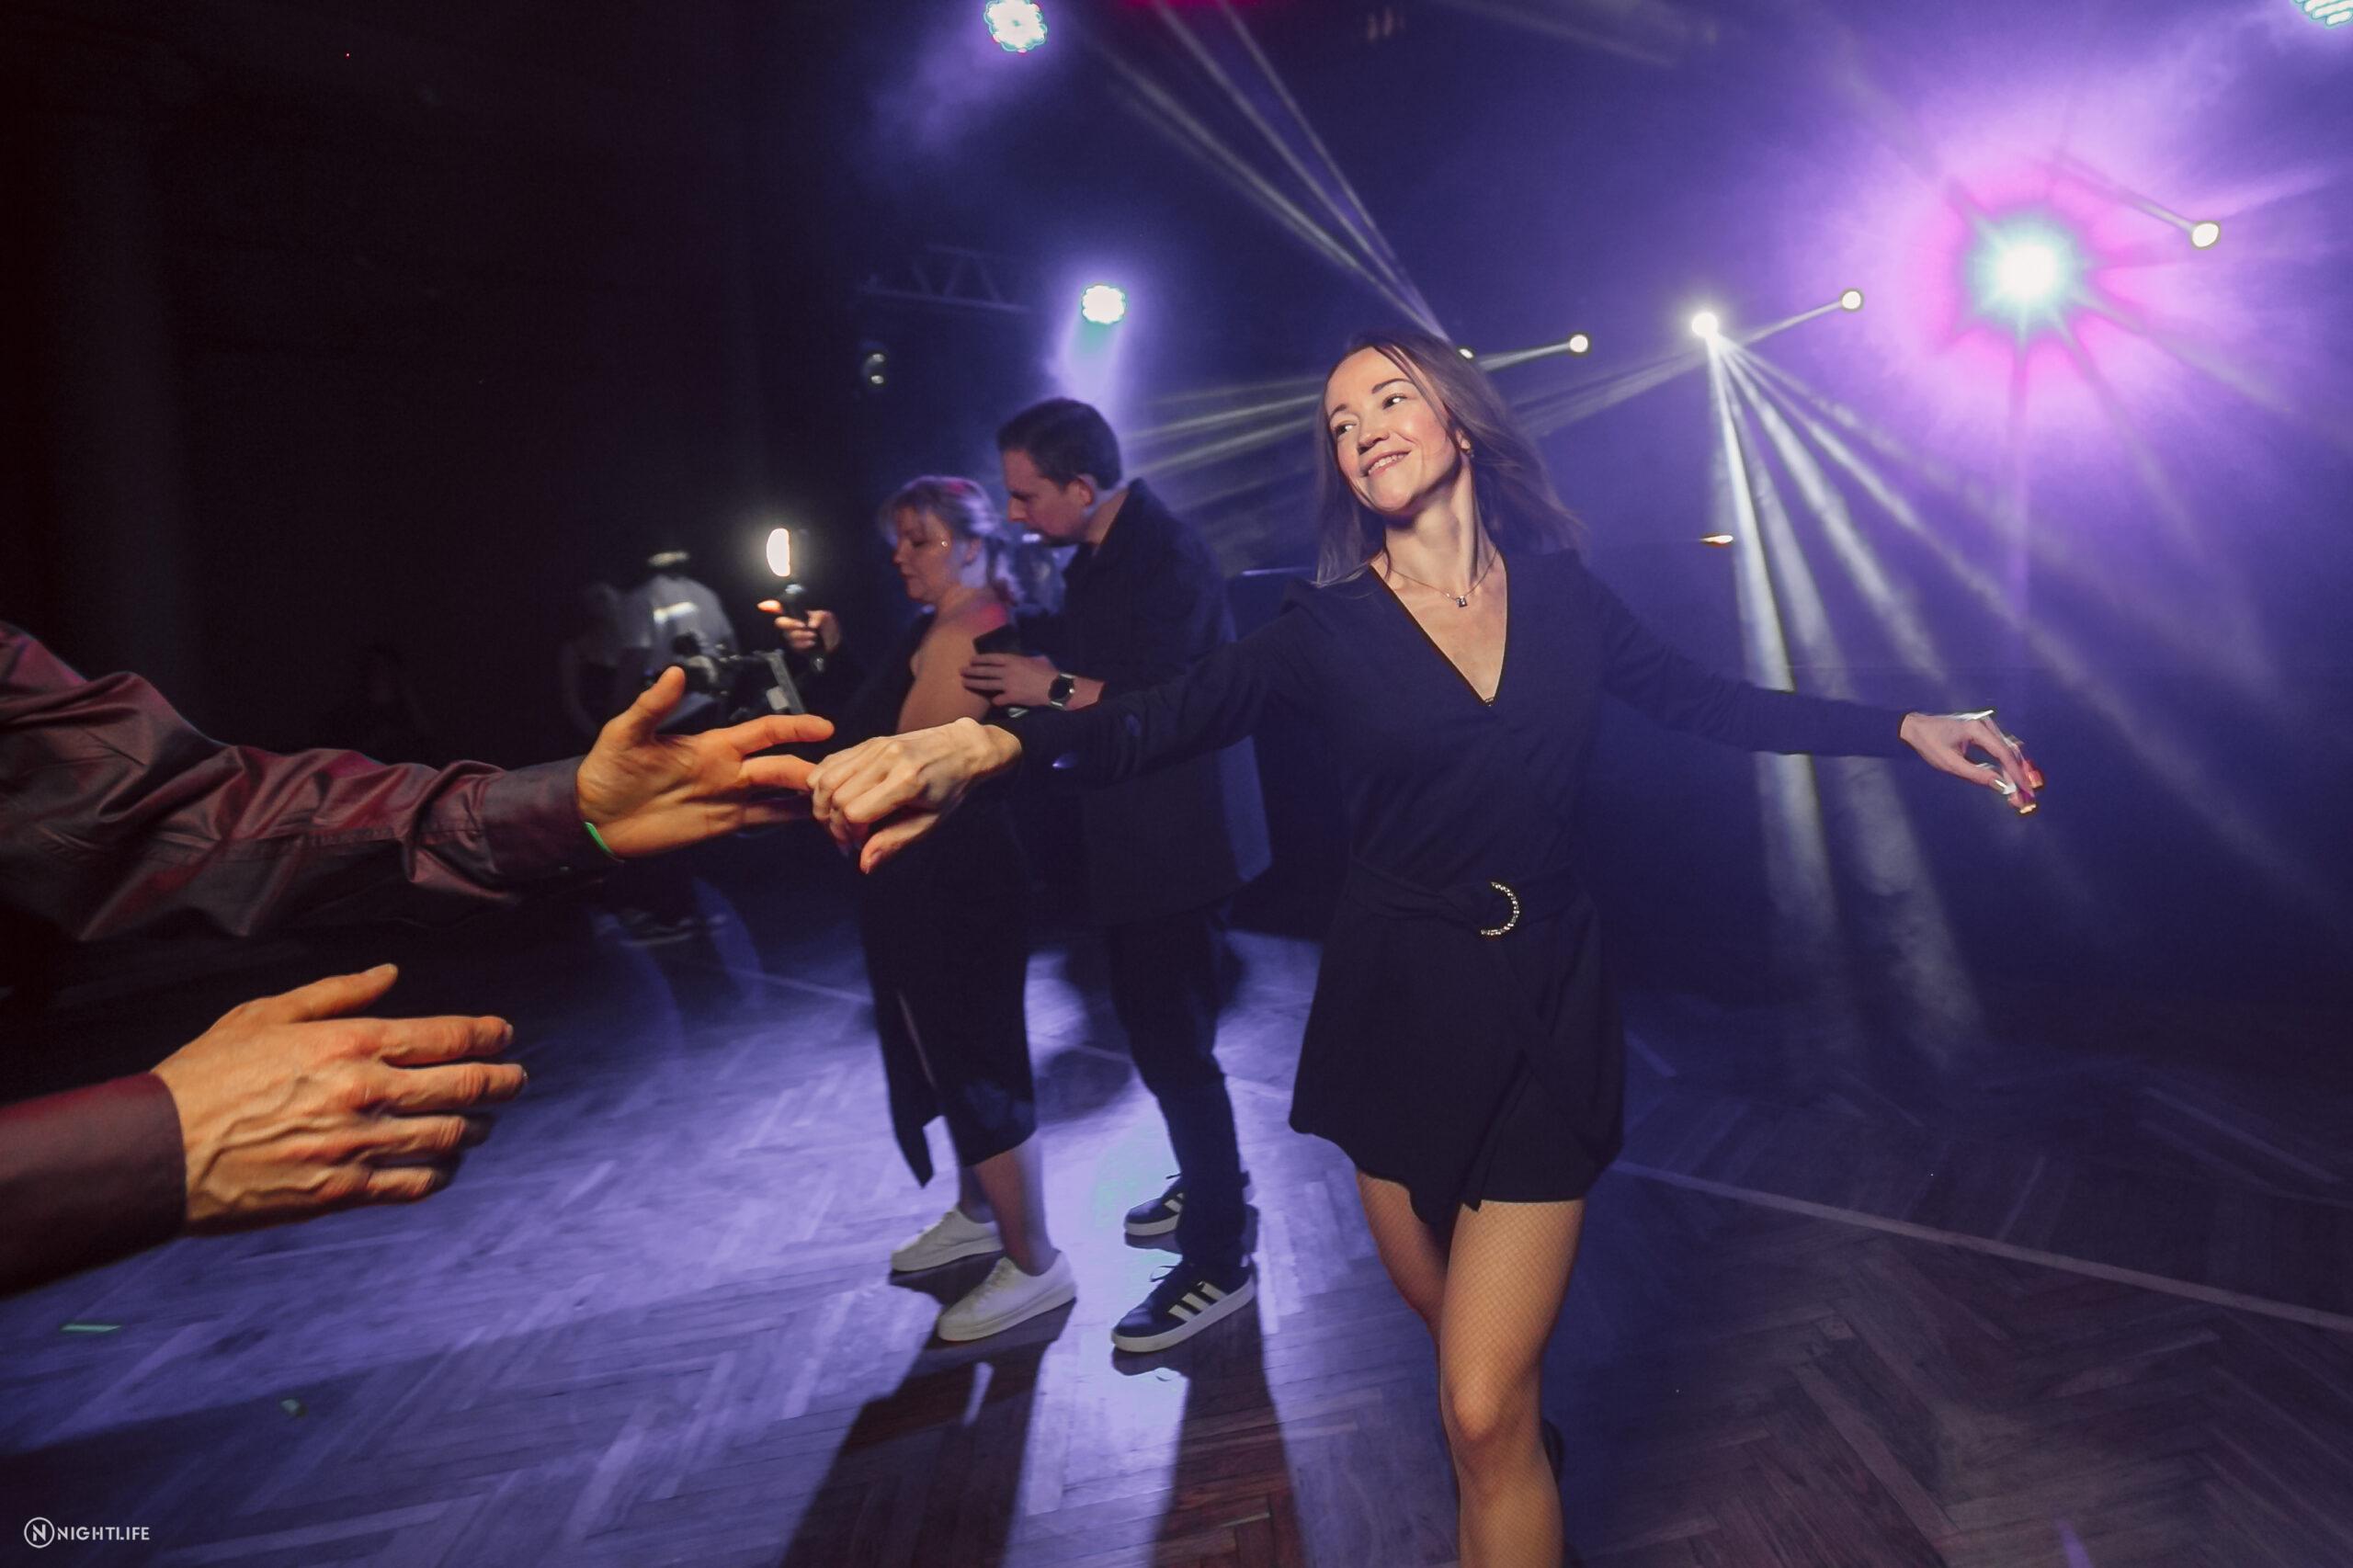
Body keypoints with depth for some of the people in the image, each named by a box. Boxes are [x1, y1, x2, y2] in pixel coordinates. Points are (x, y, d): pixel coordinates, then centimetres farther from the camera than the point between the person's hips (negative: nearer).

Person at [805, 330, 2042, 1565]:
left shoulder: (1559, 593, 0)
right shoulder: (1328, 628, -7)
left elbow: (1711, 702, 9)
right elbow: (1160, 720, -22)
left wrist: (1904, 728, 3)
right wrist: (986, 744, -41)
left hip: (1547, 1001, 0)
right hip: (1398, 1007, 1)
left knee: (1483, 1412, -5)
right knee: (1454, 1326, 21)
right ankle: (1530, 1437, 54)